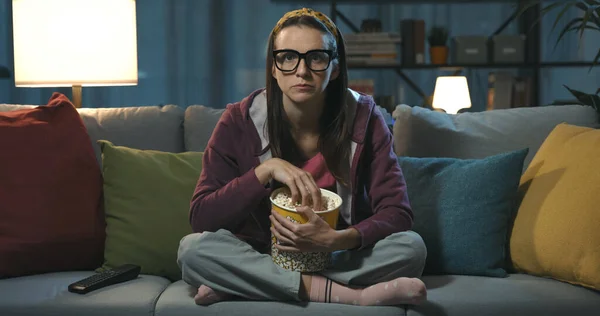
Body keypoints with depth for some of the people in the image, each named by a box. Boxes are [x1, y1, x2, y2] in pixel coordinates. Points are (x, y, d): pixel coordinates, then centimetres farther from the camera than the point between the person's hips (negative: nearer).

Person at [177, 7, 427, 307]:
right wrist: (266, 170, -28)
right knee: (193, 248, -28)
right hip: (259, 258, 0)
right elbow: (201, 217, -15)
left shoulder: (363, 118, -10)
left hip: (341, 257, 1)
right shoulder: (239, 121, -10)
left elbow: (396, 212, -13)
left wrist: (337, 240, -32)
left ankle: (240, 287, -23)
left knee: (411, 246, -27)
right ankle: (346, 293, -29)